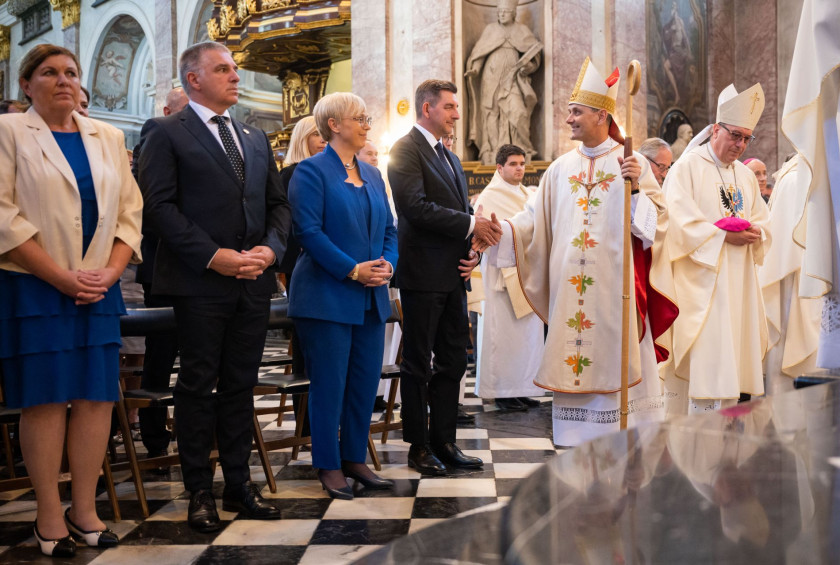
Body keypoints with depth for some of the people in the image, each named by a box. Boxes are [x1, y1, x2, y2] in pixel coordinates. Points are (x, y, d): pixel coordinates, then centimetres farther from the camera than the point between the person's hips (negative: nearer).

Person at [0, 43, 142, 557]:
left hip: (98, 289, 4)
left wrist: (110, 273, -4)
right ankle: (50, 515, 8)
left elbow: (130, 214, 11)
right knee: (45, 398, -1)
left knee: (97, 397, 2)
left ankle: (85, 509, 12)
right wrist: (63, 277, -13)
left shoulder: (108, 138, 15)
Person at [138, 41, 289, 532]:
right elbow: (160, 205, -9)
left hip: (254, 282, 5)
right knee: (198, 386, 3)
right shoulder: (167, 133, 1)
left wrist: (271, 248, -3)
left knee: (241, 386, 10)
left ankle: (239, 484, 20)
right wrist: (213, 256, -16)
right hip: (200, 283, -5)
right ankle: (201, 492, 13)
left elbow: (278, 203, 16)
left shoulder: (256, 139, 19)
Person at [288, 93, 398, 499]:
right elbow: (309, 231, -14)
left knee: (366, 382, 9)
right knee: (329, 384, 0)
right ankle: (329, 466, 12)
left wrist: (388, 264, -2)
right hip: (327, 295, -7)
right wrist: (353, 270, -17)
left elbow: (389, 229, 17)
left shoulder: (372, 175, 16)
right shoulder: (311, 171, -5)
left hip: (372, 298, 7)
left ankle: (355, 459, 22)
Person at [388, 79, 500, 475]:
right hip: (423, 275, -8)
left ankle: (444, 442, 21)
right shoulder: (406, 149, -7)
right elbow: (415, 207, -20)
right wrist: (471, 224, -17)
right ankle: (419, 446, 12)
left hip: (454, 277, 8)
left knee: (453, 362, 11)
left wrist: (471, 251, 3)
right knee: (418, 364, 2)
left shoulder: (450, 158, 20)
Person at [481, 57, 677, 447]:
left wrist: (636, 189, -19)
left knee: (615, 365, 0)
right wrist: (501, 230, -6)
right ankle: (577, 447, 18)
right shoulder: (561, 168, 11)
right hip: (569, 290, 4)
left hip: (614, 287, -3)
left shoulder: (632, 163, 1)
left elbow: (656, 222, -4)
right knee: (573, 365, 7)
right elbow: (537, 219, 9)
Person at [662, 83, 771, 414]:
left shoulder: (745, 175, 17)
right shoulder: (688, 167, -4)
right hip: (700, 282, -7)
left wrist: (754, 233, -7)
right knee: (704, 360, -11)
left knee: (730, 358, 7)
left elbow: (762, 222, 16)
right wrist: (724, 235, -15)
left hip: (738, 283, 7)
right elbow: (681, 222, -14)